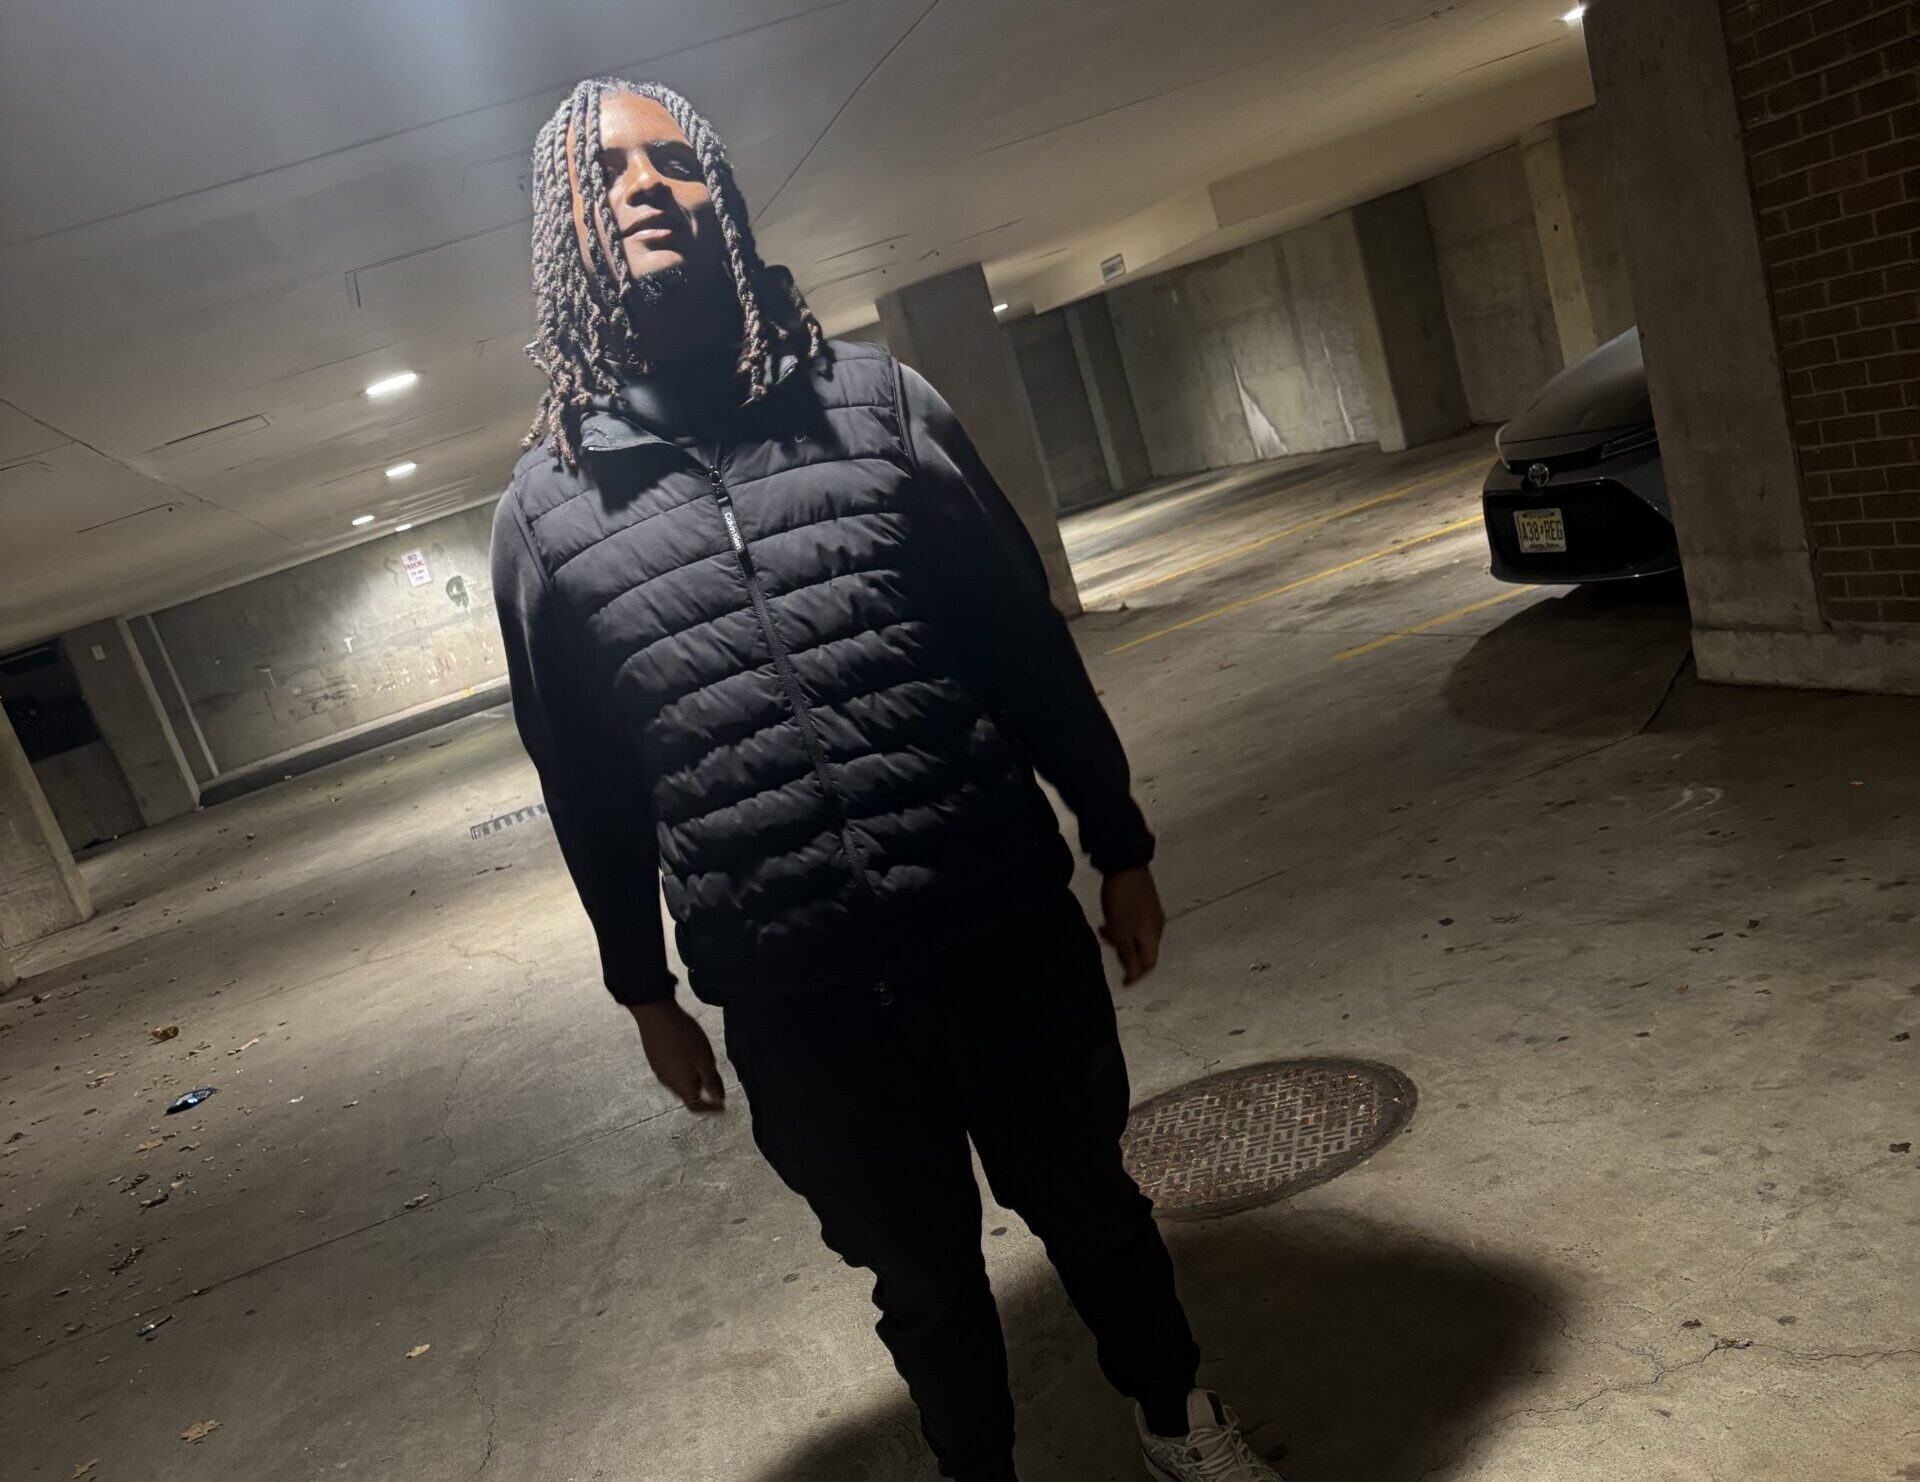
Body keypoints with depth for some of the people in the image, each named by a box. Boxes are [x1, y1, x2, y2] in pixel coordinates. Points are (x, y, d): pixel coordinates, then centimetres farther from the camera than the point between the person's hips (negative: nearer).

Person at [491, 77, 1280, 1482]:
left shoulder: (876, 398, 1)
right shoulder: (547, 508, 0)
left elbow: (1029, 643, 4)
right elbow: (586, 784, 7)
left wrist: (1120, 845, 6)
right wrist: (646, 989, 12)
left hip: (1004, 928, 1)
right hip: (791, 995, 0)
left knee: (1088, 1201, 21)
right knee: (921, 1269, 18)